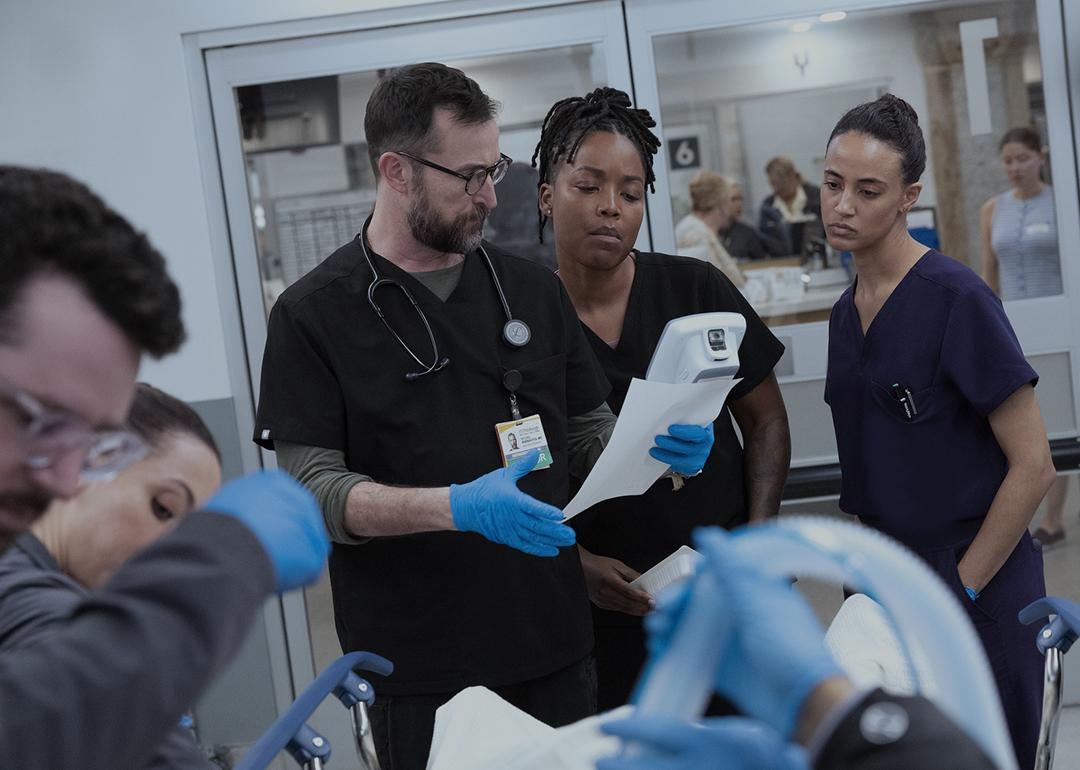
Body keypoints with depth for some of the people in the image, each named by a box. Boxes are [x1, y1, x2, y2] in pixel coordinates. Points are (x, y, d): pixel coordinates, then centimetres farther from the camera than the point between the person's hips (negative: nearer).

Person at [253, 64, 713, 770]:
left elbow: (585, 434, 15)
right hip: (418, 669, -4)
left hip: (553, 644, 4)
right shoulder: (314, 314, -5)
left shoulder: (533, 289, 8)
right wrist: (457, 508, -26)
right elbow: (312, 487, -12)